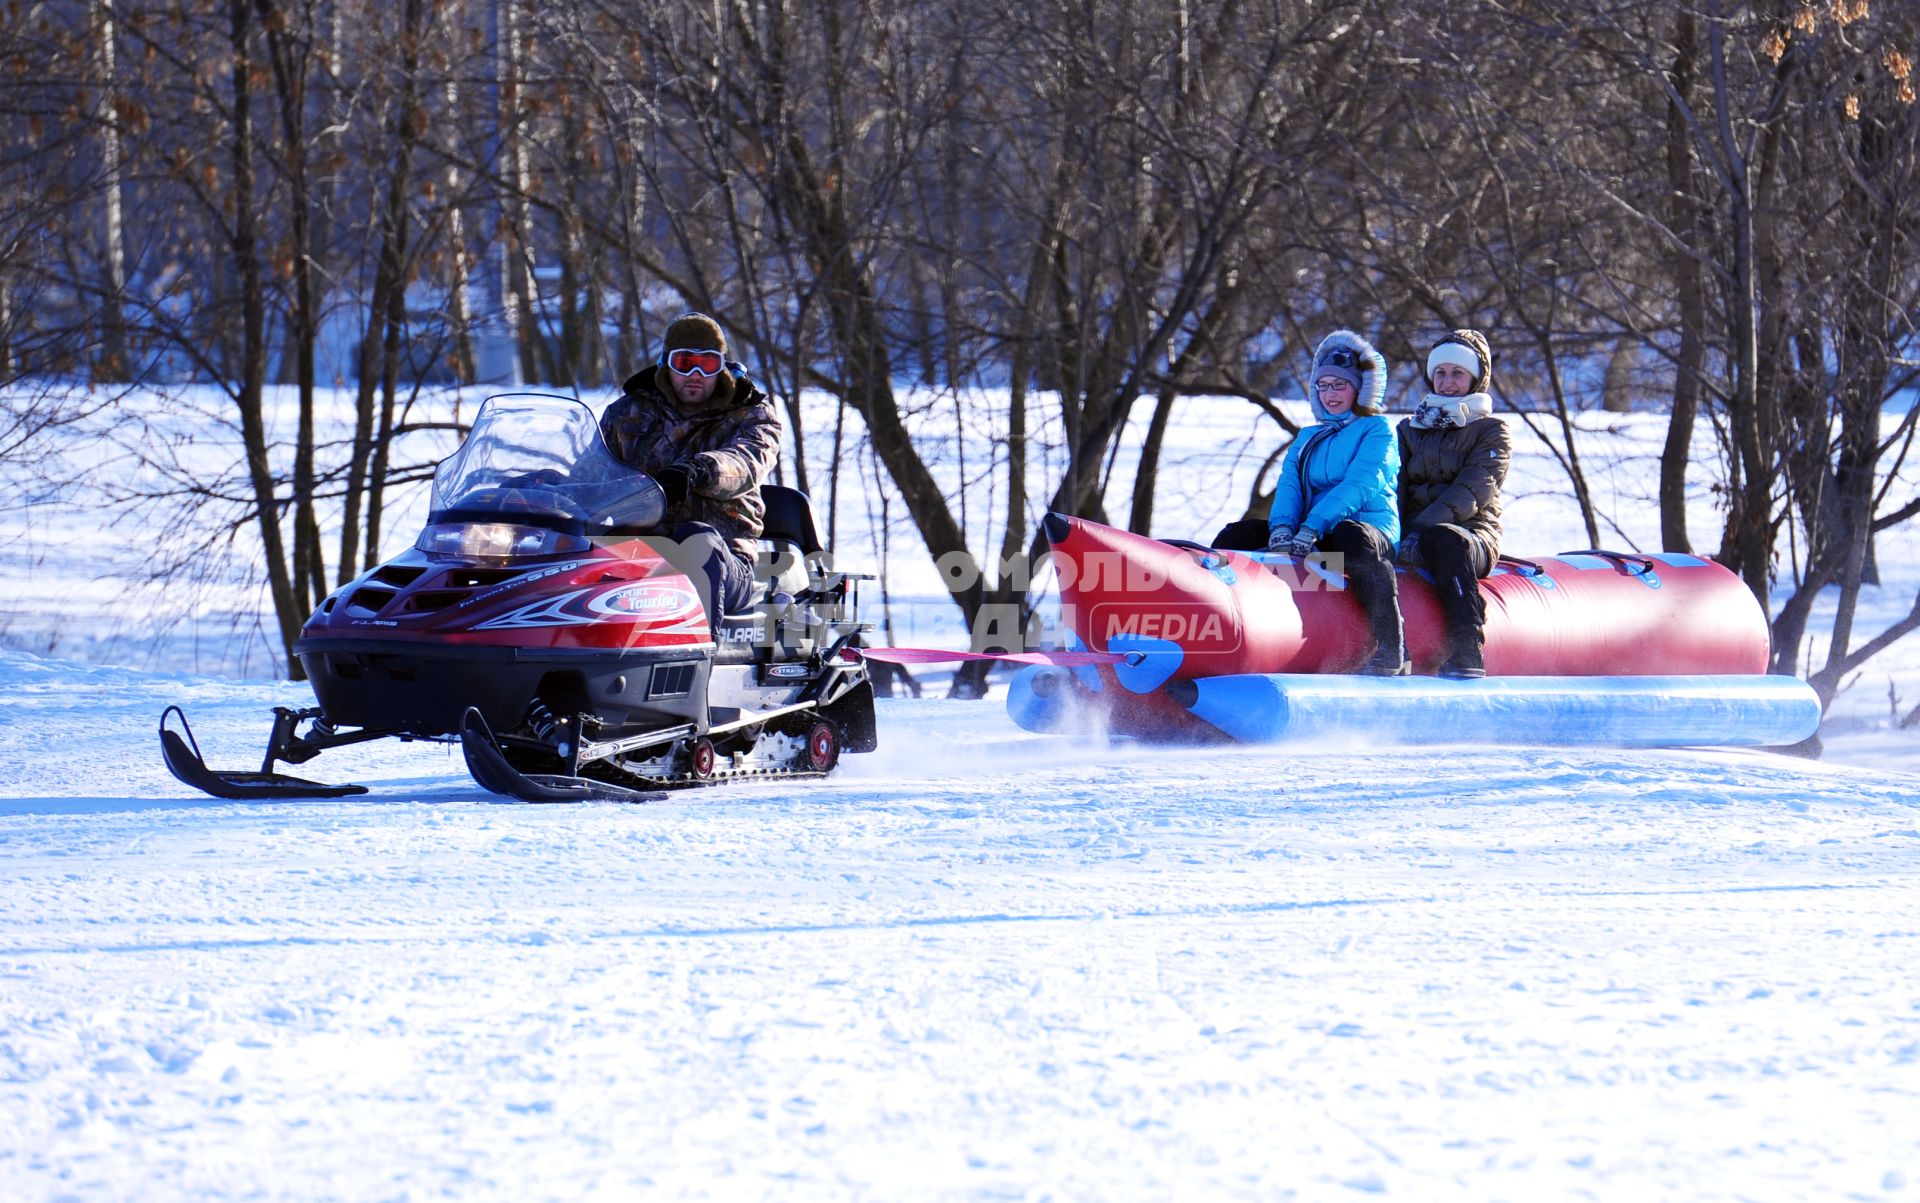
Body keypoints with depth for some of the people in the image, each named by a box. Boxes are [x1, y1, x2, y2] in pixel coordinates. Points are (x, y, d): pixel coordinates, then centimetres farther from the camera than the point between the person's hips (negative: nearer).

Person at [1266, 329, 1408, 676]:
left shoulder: (1376, 430, 7)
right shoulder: (1307, 439, 25)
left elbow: (1361, 484, -9)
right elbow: (1289, 483, 9)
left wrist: (1312, 528, -23)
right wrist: (1282, 527, -15)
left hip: (1371, 528, -6)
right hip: (1314, 539, 6)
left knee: (1350, 535, -42)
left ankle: (1391, 652, -37)